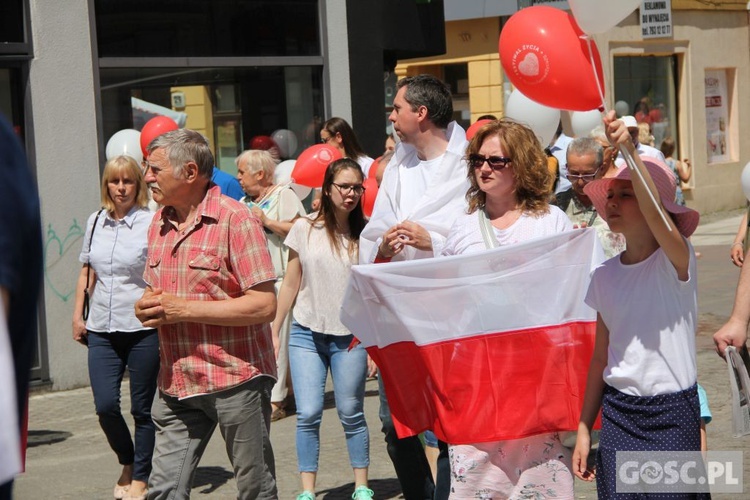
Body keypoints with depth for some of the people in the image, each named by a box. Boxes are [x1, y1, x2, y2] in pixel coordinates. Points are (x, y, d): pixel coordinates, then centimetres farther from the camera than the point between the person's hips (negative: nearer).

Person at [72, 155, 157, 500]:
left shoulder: (151, 223, -5)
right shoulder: (96, 222, 10)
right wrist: (77, 315, 15)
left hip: (142, 329, -4)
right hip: (101, 329, 4)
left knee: (142, 408, 4)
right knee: (105, 405, -4)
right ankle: (127, 462, 23)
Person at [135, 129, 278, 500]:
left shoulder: (236, 220, -12)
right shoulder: (159, 224, 12)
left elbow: (264, 305, -18)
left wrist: (184, 309, -19)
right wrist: (146, 307, -2)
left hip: (235, 376, -6)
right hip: (175, 382, 6)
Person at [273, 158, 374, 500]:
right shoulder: (305, 228, 1)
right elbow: (291, 285, 6)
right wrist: (273, 331, 5)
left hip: (350, 337, 0)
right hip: (307, 334, 0)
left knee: (351, 414, 5)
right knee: (308, 414, -3)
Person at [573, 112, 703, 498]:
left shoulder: (675, 260, -9)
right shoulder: (605, 275, 5)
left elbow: (656, 214, -32)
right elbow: (601, 356, 10)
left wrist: (630, 151, -44)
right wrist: (584, 427, 8)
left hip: (671, 414, -4)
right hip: (617, 413, 4)